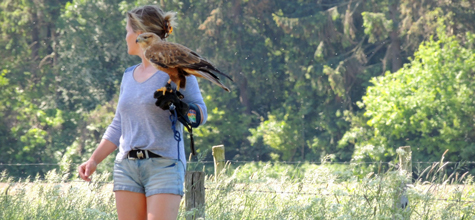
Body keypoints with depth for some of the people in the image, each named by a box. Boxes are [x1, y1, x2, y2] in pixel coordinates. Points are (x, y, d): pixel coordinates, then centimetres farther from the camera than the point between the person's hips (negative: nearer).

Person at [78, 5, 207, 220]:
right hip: (127, 167, 6)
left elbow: (201, 113, -4)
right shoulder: (129, 76, 18)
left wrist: (182, 108, -25)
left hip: (164, 166, -6)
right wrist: (94, 160, 14)